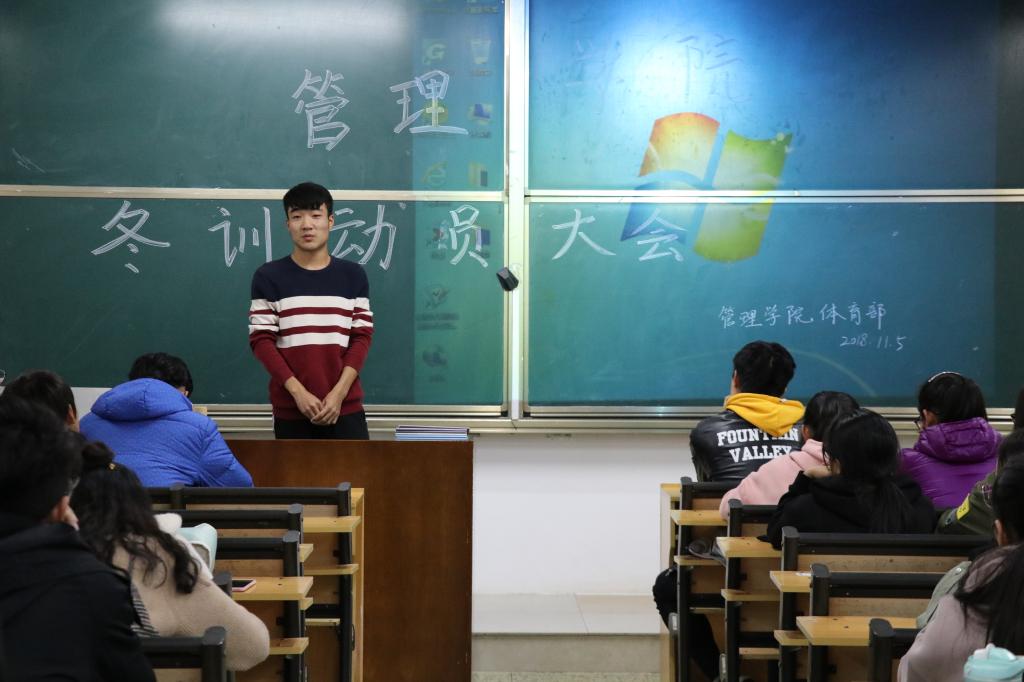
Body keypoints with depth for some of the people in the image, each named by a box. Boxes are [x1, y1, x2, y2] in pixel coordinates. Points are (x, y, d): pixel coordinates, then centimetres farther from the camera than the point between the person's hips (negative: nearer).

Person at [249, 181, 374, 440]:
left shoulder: (354, 275, 7)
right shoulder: (268, 276, 2)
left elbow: (362, 336, 4)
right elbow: (261, 340, -2)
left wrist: (339, 392, -9)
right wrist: (298, 392, -12)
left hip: (345, 405, 1)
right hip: (290, 407, -1)